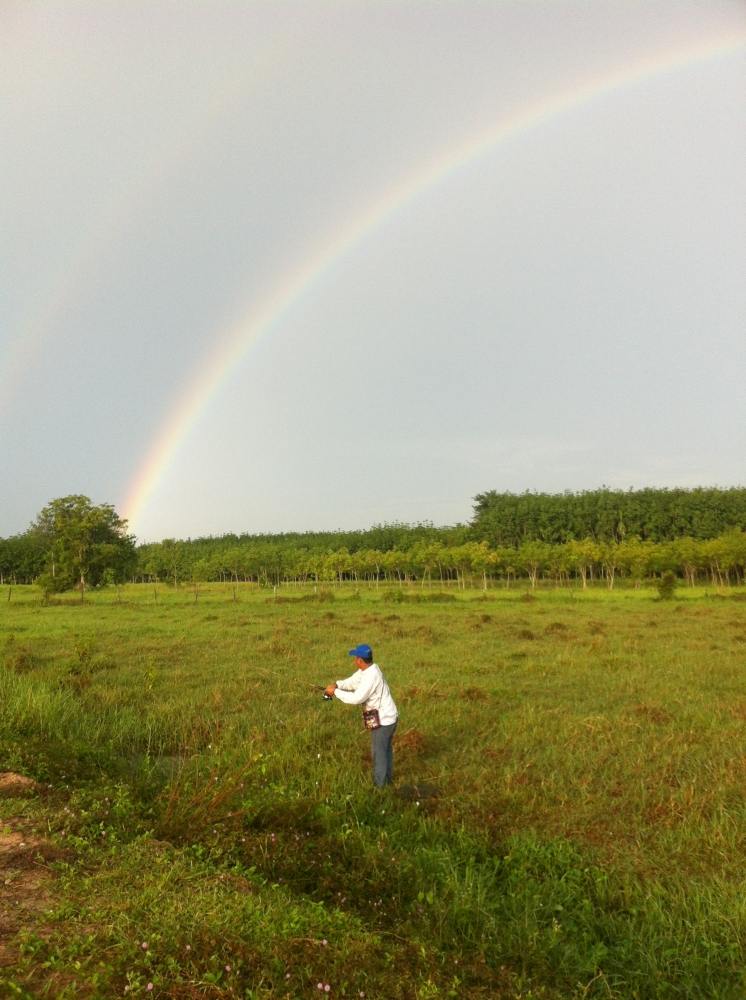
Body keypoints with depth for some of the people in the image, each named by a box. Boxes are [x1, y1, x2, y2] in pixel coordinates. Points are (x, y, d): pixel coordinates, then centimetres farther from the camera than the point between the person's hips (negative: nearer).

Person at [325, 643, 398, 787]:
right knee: (386, 749, 24)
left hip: (382, 721, -10)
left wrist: (335, 692, -21)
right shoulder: (367, 668, 1)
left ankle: (379, 785, 20)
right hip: (389, 717, 10)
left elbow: (356, 698, -31)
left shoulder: (371, 676, -30)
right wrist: (336, 684, -11)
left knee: (378, 752, 7)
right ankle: (387, 778, 41)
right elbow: (352, 681, 7)